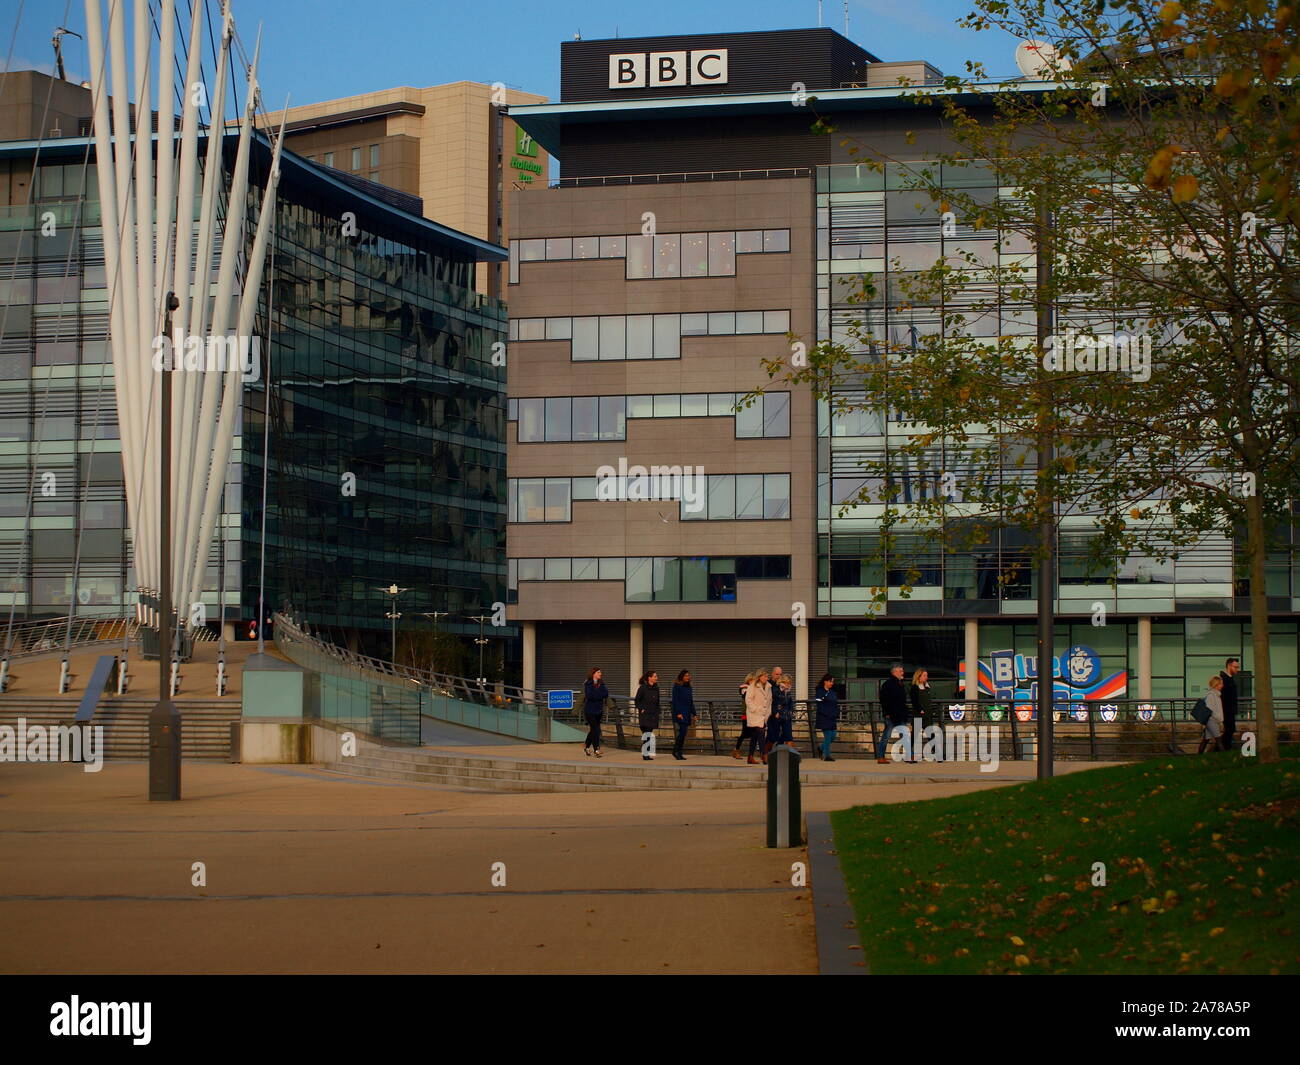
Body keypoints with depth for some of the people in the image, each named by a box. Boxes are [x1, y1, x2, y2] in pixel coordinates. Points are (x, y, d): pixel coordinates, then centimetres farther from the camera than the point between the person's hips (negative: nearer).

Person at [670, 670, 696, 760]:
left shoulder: (688, 687, 16)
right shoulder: (677, 686, -5)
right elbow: (675, 700, -10)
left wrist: (693, 714, 15)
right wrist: (678, 713, -17)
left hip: (687, 713, 7)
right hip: (680, 712, -7)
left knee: (683, 733, 5)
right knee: (682, 732, -15)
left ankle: (678, 753, 8)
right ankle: (675, 751, -6)